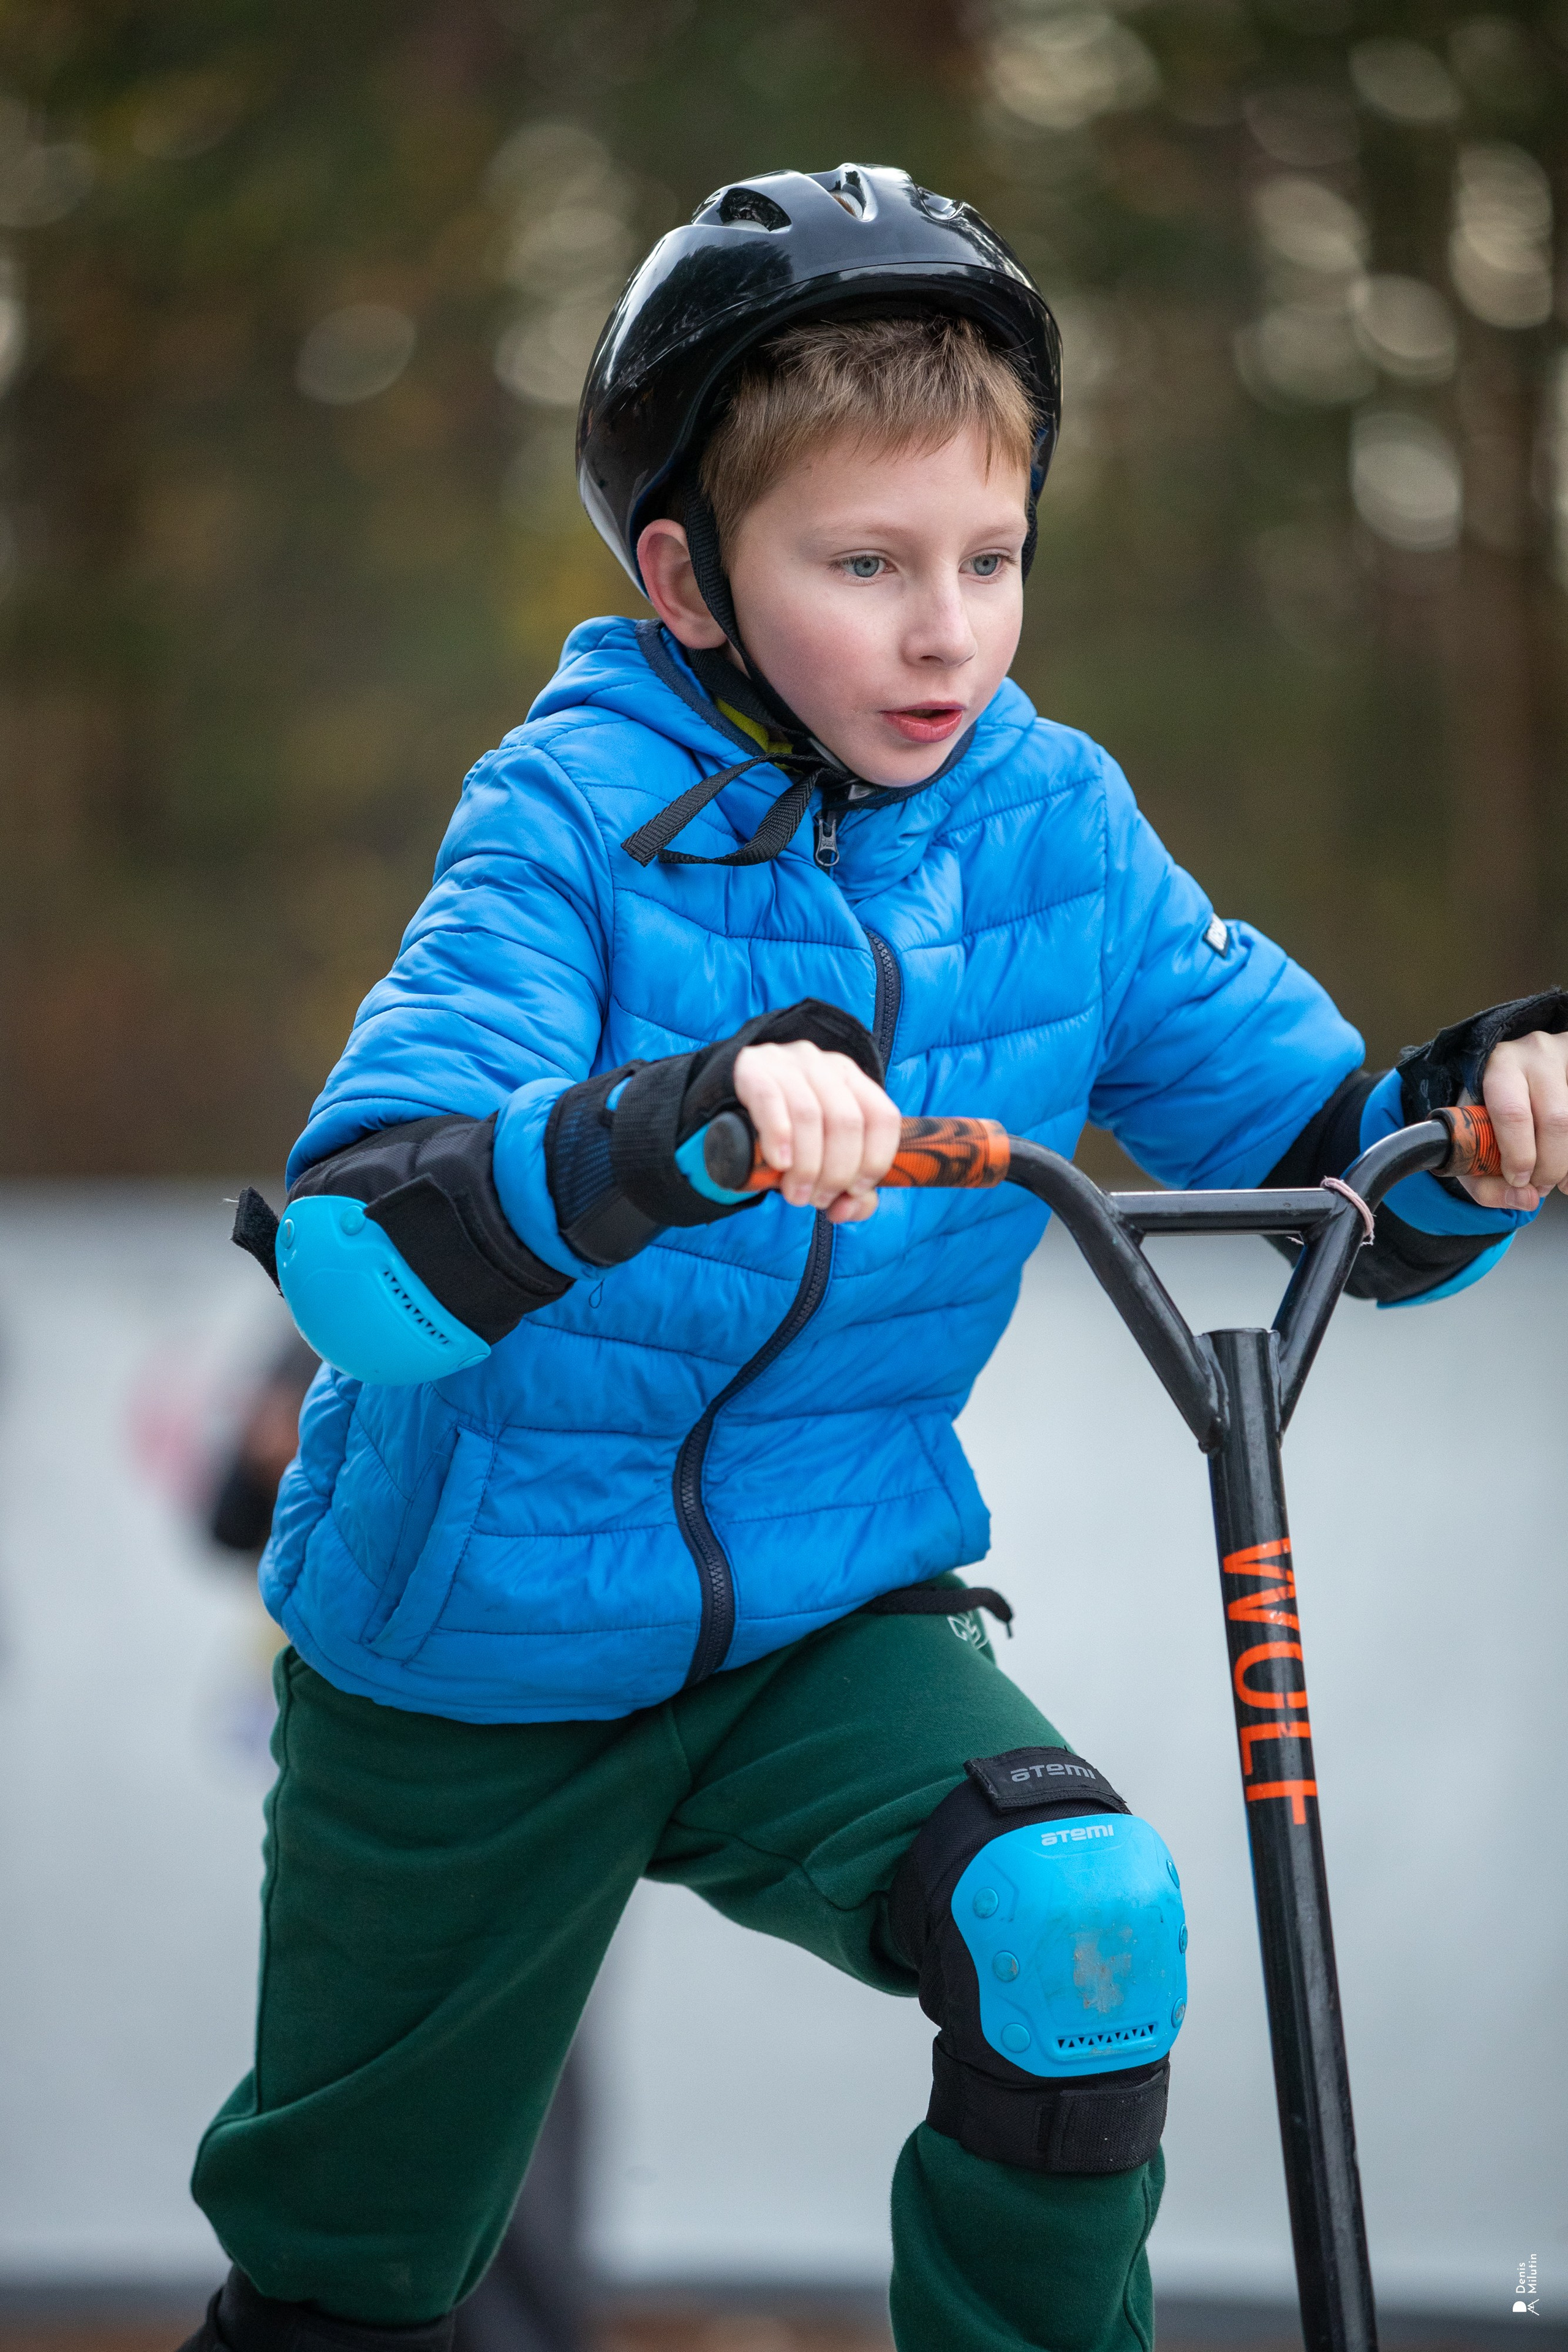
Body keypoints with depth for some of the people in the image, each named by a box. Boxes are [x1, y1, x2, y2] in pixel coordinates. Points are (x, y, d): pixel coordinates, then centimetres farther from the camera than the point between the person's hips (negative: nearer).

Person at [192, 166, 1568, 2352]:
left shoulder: (1049, 821, -9)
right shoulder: (580, 818, -20)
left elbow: (1342, 1180, -8)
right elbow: (356, 1261, -34)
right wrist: (676, 1123, -53)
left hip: (828, 1614, 2)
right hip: (469, 1653, -2)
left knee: (1084, 1924, -29)